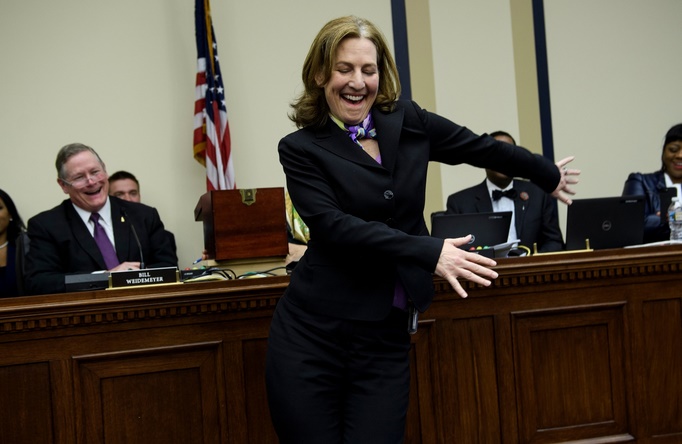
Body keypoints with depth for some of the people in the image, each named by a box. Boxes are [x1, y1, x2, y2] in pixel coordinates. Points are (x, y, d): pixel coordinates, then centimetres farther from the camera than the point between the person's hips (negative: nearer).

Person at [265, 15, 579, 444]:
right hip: (312, 334, -2)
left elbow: (480, 148, 20)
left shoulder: (407, 121, 7)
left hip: (386, 338, 2)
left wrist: (549, 174, 33)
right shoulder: (301, 148, -2)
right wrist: (430, 252, -23)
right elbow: (335, 226, -15)